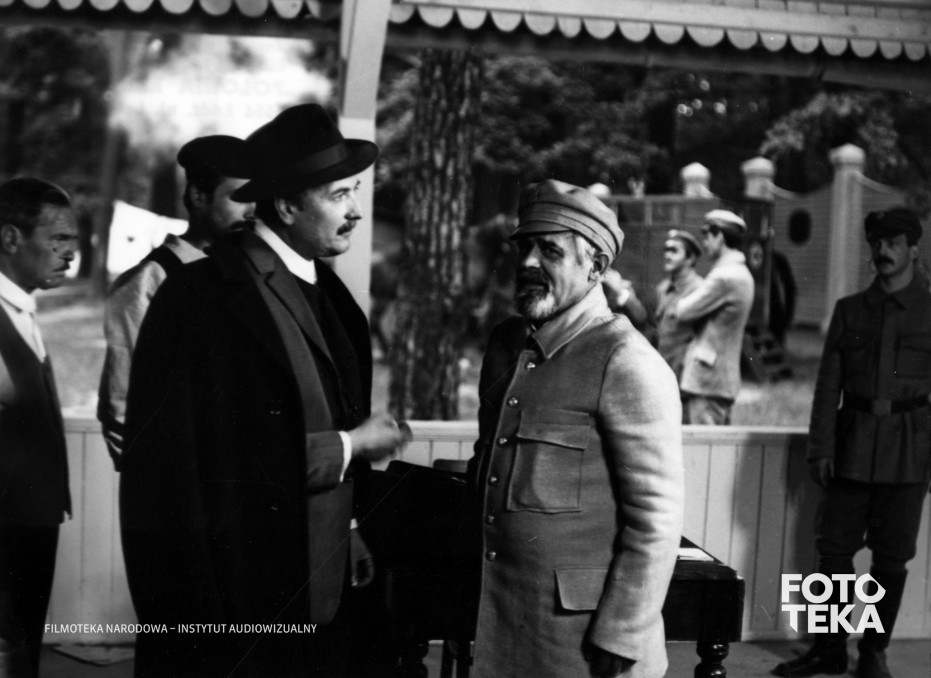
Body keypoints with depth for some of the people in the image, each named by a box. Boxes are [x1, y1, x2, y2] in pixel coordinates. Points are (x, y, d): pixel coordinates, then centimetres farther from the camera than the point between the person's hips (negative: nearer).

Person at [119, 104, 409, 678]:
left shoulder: (322, 289, 10)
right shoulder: (208, 297, -18)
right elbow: (223, 455, -22)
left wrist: (346, 533, 9)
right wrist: (352, 446, -13)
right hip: (227, 595, -8)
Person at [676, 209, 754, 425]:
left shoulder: (724, 277, -16)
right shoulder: (741, 273, 17)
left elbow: (683, 312, -12)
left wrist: (680, 302, 6)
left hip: (707, 381, -10)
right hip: (724, 380, 10)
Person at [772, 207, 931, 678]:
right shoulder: (849, 310, 10)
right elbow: (828, 384, 8)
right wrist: (821, 447, 0)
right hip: (852, 444, 2)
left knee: (891, 555, 3)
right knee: (833, 547, 2)